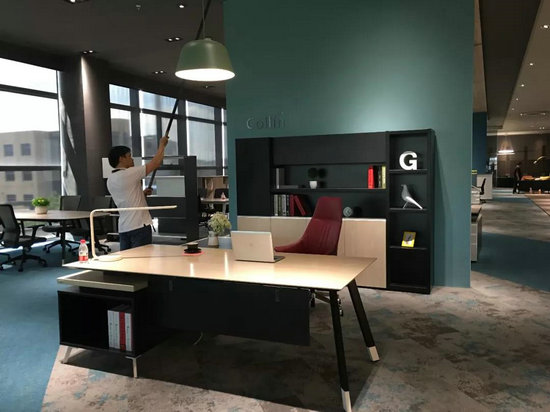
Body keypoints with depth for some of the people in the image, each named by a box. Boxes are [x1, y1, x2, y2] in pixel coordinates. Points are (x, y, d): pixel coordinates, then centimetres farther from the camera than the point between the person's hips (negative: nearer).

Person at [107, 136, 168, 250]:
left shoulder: (110, 180, 13)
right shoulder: (129, 173, -13)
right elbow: (156, 162, -9)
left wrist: (142, 193, 16)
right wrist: (162, 145, 5)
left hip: (123, 228, 8)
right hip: (139, 226, -8)